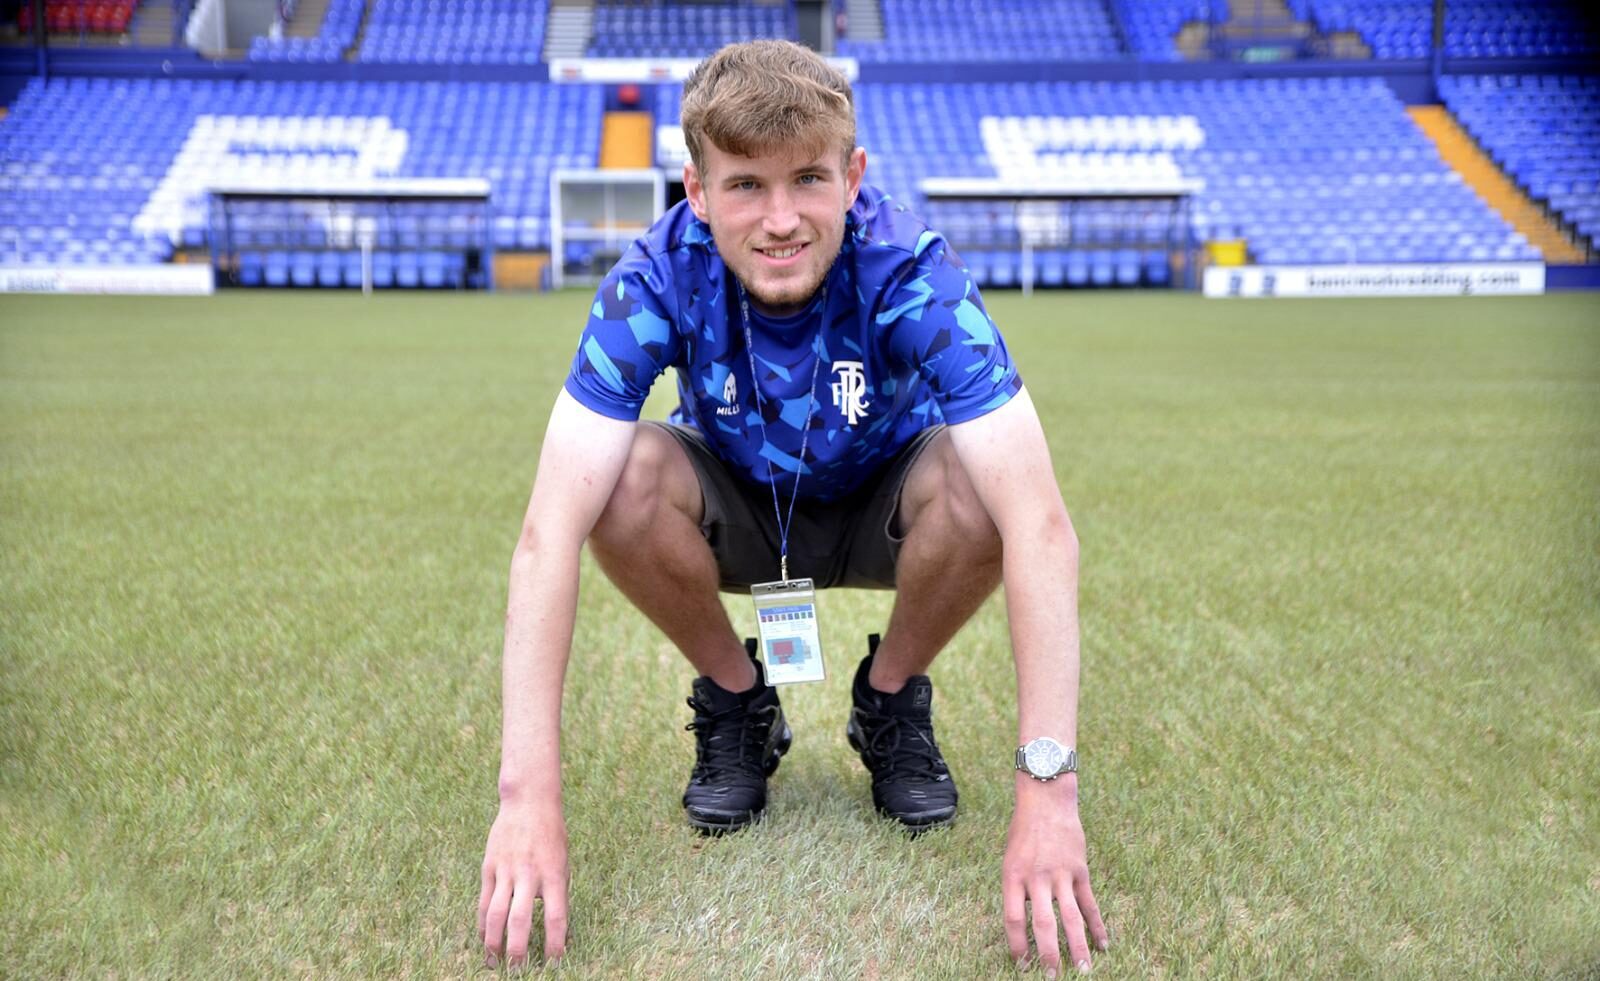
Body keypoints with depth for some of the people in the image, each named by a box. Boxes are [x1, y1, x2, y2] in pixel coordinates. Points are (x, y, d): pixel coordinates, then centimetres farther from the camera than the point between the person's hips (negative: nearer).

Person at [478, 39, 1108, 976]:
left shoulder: (914, 273, -32)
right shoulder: (656, 281, -29)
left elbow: (1041, 522, -39)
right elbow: (549, 531, -34)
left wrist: (1048, 791, -45)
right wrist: (530, 796, -42)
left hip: (880, 512, 0)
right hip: (737, 515, 1)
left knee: (979, 486, -34)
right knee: (625, 483, -32)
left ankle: (894, 699, -2)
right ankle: (736, 702, -2)